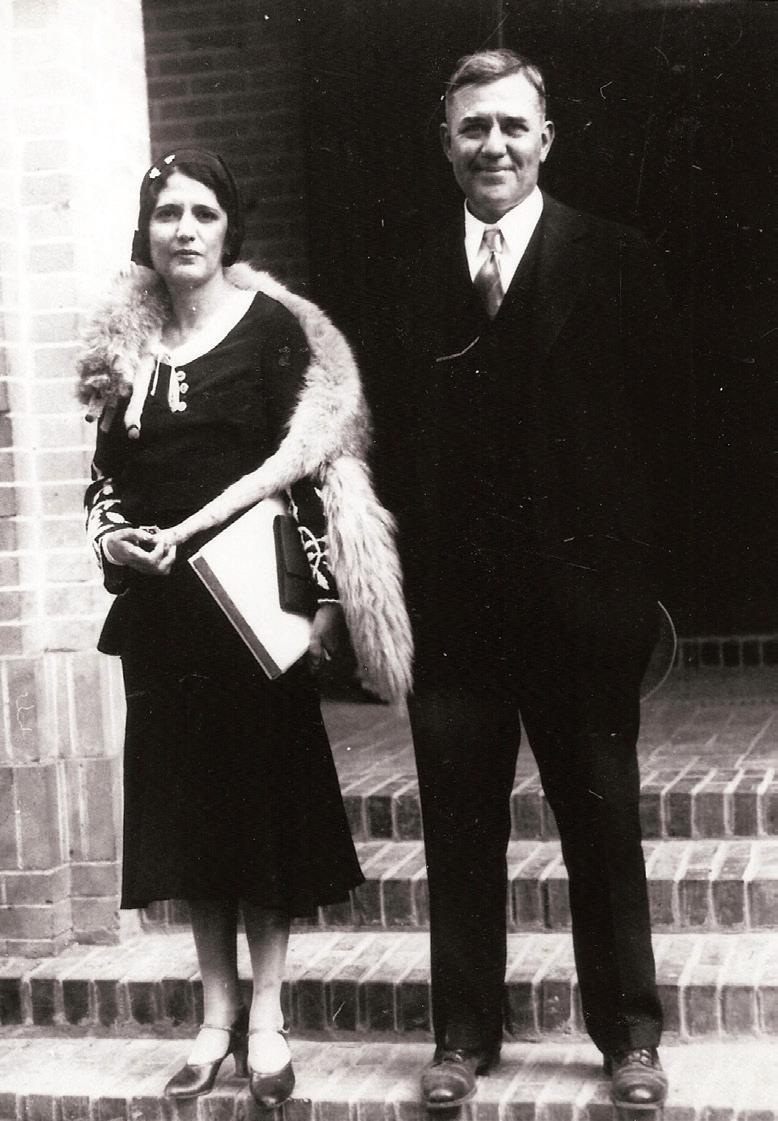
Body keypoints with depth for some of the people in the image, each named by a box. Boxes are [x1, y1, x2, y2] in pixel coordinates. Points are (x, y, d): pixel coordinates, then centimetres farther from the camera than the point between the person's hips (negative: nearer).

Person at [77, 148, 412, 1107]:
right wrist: (112, 536, -8)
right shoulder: (123, 342, 9)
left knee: (267, 792, 3)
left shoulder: (274, 327, -5)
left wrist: (319, 592, -14)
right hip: (157, 606, 5)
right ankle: (217, 1010, 20)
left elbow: (303, 467, -10)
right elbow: (104, 472, 12)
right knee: (186, 799, 9)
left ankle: (265, 1016, 14)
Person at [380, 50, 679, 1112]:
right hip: (450, 601, 2)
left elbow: (650, 428, -3)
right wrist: (390, 581, -7)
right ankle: (464, 1035, 25)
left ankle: (628, 1034, 25)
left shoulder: (615, 264, -1)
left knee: (603, 823, 11)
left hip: (578, 596, -2)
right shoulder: (409, 274, 5)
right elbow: (395, 436, 2)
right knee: (459, 829, 11)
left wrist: (638, 582, -10)